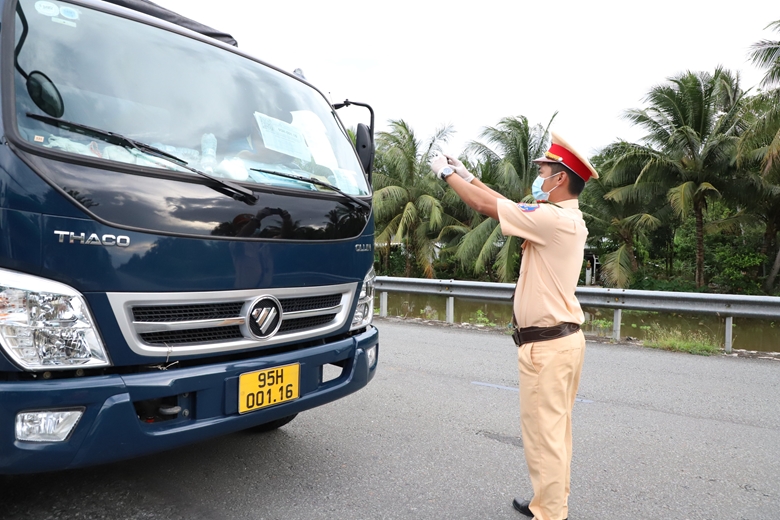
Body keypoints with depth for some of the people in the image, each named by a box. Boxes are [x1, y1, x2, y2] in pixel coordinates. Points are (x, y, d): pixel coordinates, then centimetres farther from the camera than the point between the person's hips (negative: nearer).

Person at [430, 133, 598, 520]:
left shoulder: (554, 219, -18)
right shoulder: (568, 218, 12)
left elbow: (486, 206, -14)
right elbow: (507, 204, 18)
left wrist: (447, 173, 1)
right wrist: (467, 175, 21)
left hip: (546, 345, -10)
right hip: (563, 338, 10)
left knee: (544, 434, 0)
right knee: (555, 430, 17)